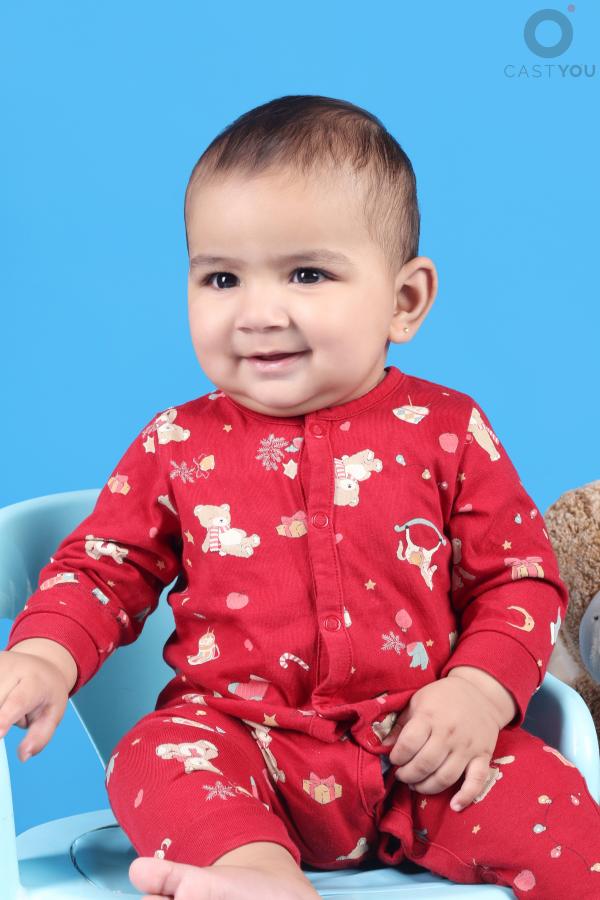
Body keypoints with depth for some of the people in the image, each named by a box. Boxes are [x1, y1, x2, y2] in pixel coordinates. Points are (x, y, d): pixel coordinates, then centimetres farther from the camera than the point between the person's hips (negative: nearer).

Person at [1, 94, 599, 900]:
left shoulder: (446, 431, 2)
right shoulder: (177, 445, 4)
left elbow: (522, 576, 6)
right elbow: (104, 565, 11)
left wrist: (479, 691, -10)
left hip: (423, 754, 0)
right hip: (247, 741, 0)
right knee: (160, 756, -31)